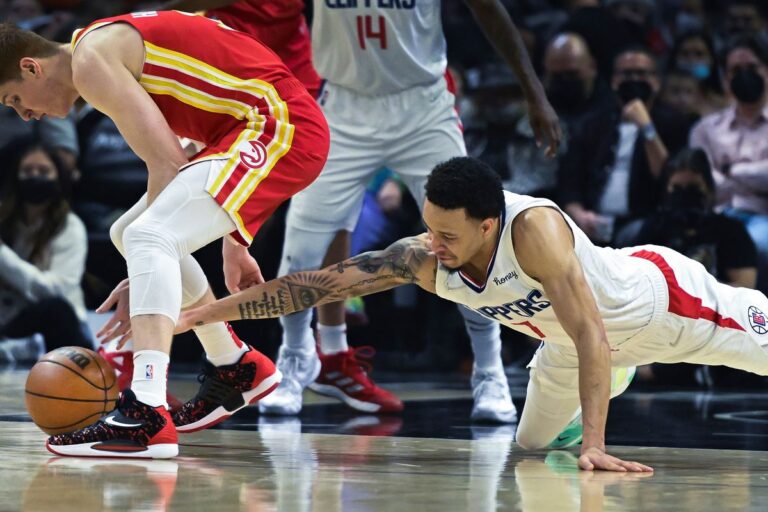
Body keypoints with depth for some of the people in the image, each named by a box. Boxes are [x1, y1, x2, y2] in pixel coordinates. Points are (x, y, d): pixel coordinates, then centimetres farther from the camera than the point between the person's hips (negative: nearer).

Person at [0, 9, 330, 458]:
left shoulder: (90, 58, -10)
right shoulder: (116, 48, 20)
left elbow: (167, 163, -17)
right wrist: (231, 245, 31)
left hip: (282, 124, -10)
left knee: (147, 235, -25)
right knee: (127, 233, 19)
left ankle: (146, 417, -40)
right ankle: (236, 368, 31)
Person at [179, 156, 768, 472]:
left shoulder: (534, 228, -43)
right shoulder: (421, 258, -26)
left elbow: (590, 336, -45)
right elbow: (317, 285, -24)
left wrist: (595, 446, -51)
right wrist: (205, 312, -27)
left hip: (660, 294, -6)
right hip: (574, 335, 6)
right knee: (535, 443, 22)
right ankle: (618, 372, 48)